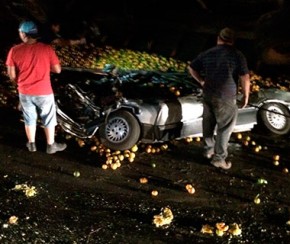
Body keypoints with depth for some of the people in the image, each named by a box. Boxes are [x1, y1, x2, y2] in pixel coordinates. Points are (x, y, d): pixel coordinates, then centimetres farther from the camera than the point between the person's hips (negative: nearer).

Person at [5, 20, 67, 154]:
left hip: (24, 93, 2)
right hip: (44, 92, -2)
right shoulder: (46, 49, -16)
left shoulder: (14, 51, -11)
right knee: (48, 119, 17)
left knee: (29, 119, 21)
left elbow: (11, 75, -6)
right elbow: (57, 69, -9)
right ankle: (51, 145, 29)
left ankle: (31, 144, 37)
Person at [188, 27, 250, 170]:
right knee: (225, 127, 3)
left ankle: (208, 150, 34)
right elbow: (245, 77, -13)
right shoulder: (237, 55, -8)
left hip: (208, 94, 6)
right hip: (225, 98, -5)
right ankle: (219, 158, 4)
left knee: (208, 123, 20)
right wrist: (245, 96, -2)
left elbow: (191, 68, 15)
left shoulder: (207, 53, 7)